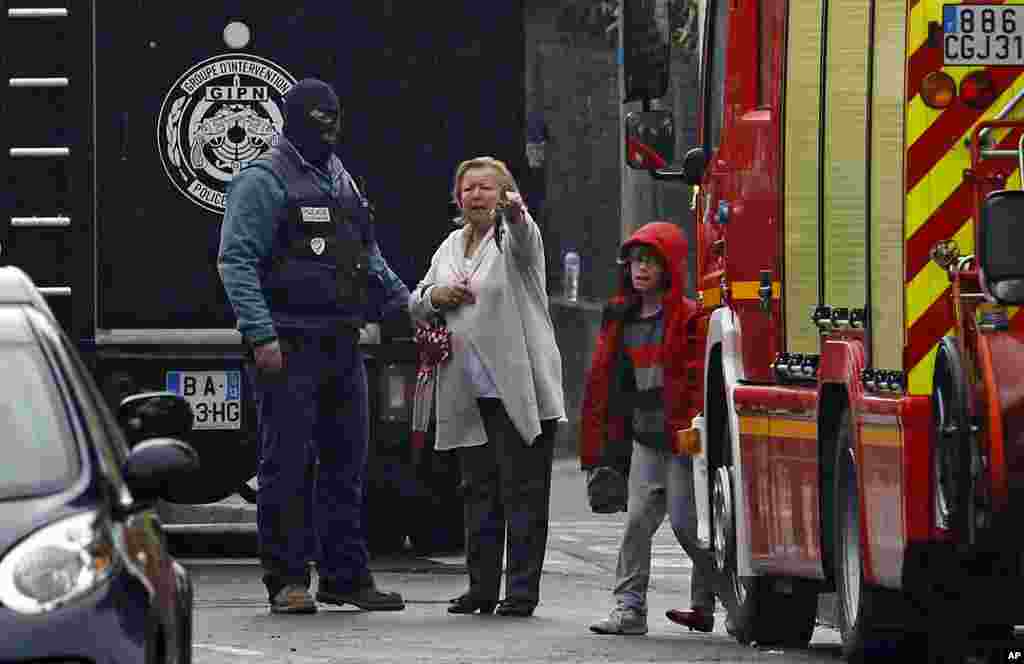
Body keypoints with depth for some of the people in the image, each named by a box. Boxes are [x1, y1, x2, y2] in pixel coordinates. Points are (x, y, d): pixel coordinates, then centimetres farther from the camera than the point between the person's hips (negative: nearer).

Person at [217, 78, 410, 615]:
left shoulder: (340, 181, 19)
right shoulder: (263, 181, -6)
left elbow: (368, 258, 28)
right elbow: (236, 261, -13)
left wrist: (406, 303, 16)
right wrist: (261, 335, -21)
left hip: (342, 347, 8)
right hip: (290, 347, -8)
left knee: (346, 464, 10)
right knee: (287, 465, -5)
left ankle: (345, 576, 16)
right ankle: (286, 580, -2)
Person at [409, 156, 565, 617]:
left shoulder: (514, 236, -2)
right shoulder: (451, 247, 17)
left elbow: (524, 240, -28)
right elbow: (416, 308, 24)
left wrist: (514, 212, -50)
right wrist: (436, 296, 0)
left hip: (518, 391, -6)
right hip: (469, 396, 6)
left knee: (522, 491, -5)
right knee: (479, 490, 9)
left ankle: (521, 591, -3)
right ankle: (482, 588, 15)